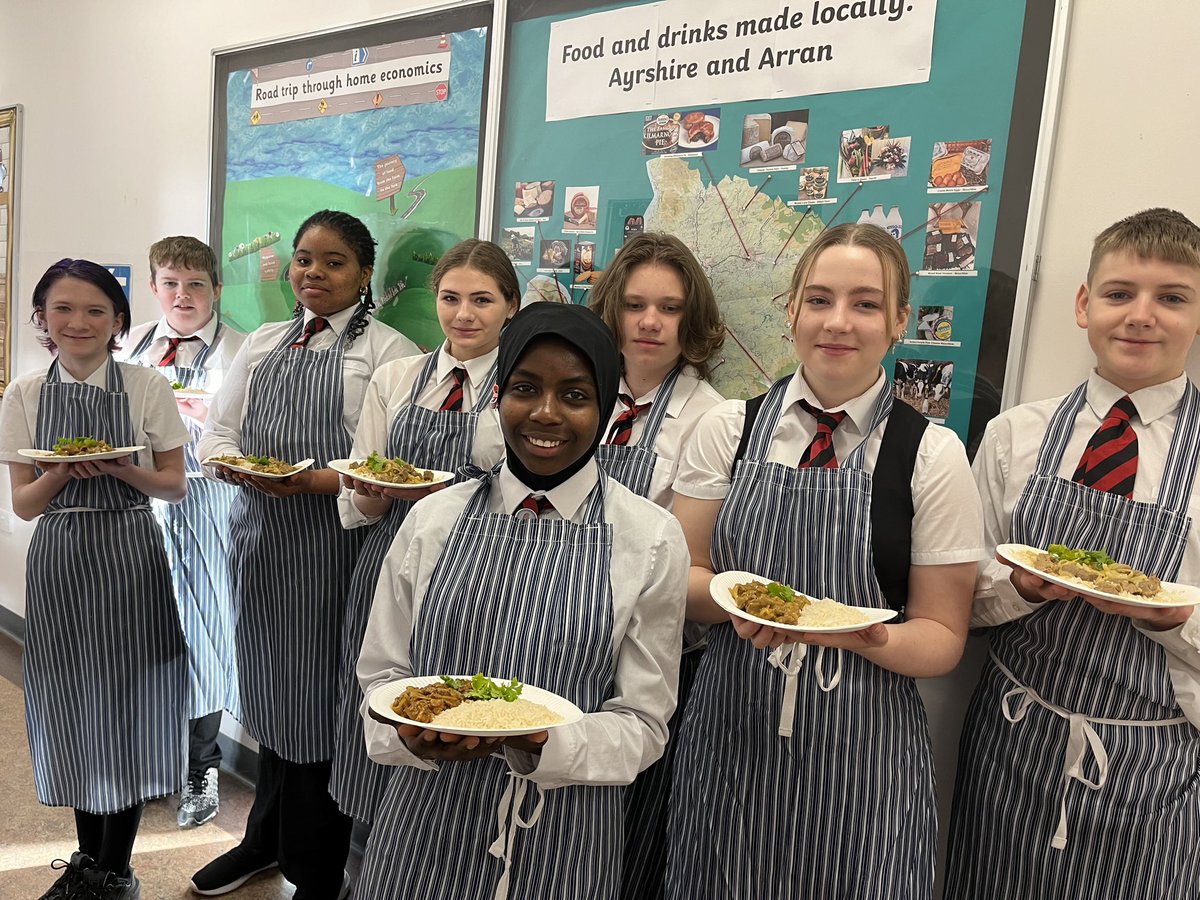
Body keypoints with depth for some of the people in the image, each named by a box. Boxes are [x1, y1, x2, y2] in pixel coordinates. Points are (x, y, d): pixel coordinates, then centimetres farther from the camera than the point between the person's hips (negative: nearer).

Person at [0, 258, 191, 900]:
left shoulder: (148, 389, -4)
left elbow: (174, 486, 0)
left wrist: (118, 467, -18)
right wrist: (62, 473, -17)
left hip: (130, 562, -2)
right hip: (58, 564, 3)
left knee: (126, 708, 4)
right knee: (72, 709, 12)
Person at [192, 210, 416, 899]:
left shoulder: (388, 352, -5)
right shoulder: (264, 343, 15)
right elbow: (217, 428, 15)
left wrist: (313, 481, -22)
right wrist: (229, 460, -7)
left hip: (330, 549, -6)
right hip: (259, 536, 6)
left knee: (319, 702, 3)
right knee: (269, 689, 18)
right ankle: (267, 839, 41)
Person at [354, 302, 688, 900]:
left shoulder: (651, 540, -9)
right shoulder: (433, 520, -3)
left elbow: (642, 721, -5)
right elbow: (381, 672, 4)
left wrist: (540, 741, -22)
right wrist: (413, 733, -17)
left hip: (562, 844, -1)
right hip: (426, 823, 2)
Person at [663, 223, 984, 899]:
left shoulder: (932, 454, -5)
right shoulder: (727, 430, 0)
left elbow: (942, 635, -2)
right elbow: (685, 577, 3)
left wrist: (865, 634, -22)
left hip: (864, 753, -1)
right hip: (731, 739, 2)